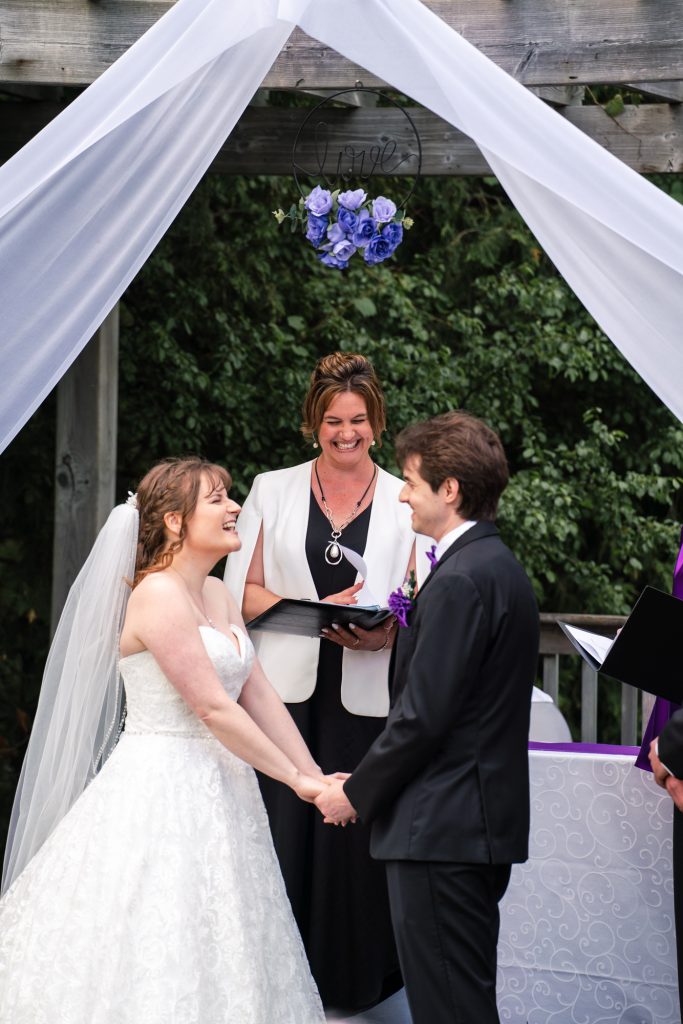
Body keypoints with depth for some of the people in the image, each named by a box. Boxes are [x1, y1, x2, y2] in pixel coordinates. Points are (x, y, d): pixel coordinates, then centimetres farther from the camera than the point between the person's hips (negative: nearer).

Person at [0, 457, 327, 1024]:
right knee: (151, 947, -4)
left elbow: (260, 697, 9)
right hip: (162, 790, -9)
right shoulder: (158, 595, -16)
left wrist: (315, 776, 1)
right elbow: (212, 708, -18)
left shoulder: (219, 596, 11)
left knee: (214, 947, 11)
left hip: (216, 787, 9)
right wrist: (295, 779, -14)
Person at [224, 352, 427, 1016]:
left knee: (358, 833, -1)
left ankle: (355, 984, 13)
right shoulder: (273, 491, 9)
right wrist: (316, 613, -11)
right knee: (284, 834, -2)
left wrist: (389, 630, -17)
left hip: (368, 698, 0)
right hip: (286, 692, 0)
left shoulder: (405, 503, 7)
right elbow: (244, 591, 5)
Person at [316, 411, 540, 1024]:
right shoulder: (499, 568, 15)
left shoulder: (459, 582, -17)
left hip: (442, 830, -11)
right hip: (486, 824, 11)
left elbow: (423, 715, -20)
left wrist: (357, 794, -9)